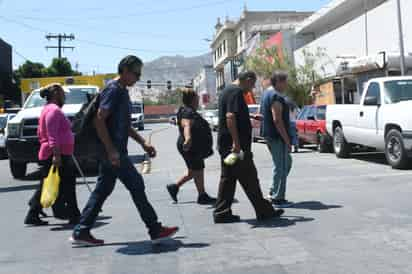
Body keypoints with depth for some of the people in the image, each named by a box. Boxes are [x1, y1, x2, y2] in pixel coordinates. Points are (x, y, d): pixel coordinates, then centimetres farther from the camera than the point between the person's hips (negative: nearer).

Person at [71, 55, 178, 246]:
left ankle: (81, 232, 16)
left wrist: (143, 143, 19)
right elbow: (99, 120, -21)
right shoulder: (113, 90, -13)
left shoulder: (122, 92, 18)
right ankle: (155, 230, 6)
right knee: (136, 185, -4)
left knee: (103, 190, 11)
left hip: (114, 151, 10)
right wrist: (111, 150, -23)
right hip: (112, 151, -10)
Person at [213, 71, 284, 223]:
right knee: (249, 178, -2)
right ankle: (264, 211, 7)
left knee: (228, 178, 12)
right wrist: (236, 142, -29)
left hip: (225, 144, 10)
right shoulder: (236, 93, -14)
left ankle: (221, 213, 13)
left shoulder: (227, 91, 18)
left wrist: (250, 117, 38)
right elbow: (230, 116, -26)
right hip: (235, 145, -10)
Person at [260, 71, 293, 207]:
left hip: (269, 135, 11)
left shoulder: (267, 94, 16)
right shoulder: (276, 97, -17)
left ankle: (274, 191, 22)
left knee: (287, 162, 21)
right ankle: (277, 198, 2)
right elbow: (277, 120, -24)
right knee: (281, 166, -3)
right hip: (277, 136, -11)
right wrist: (287, 139, -20)